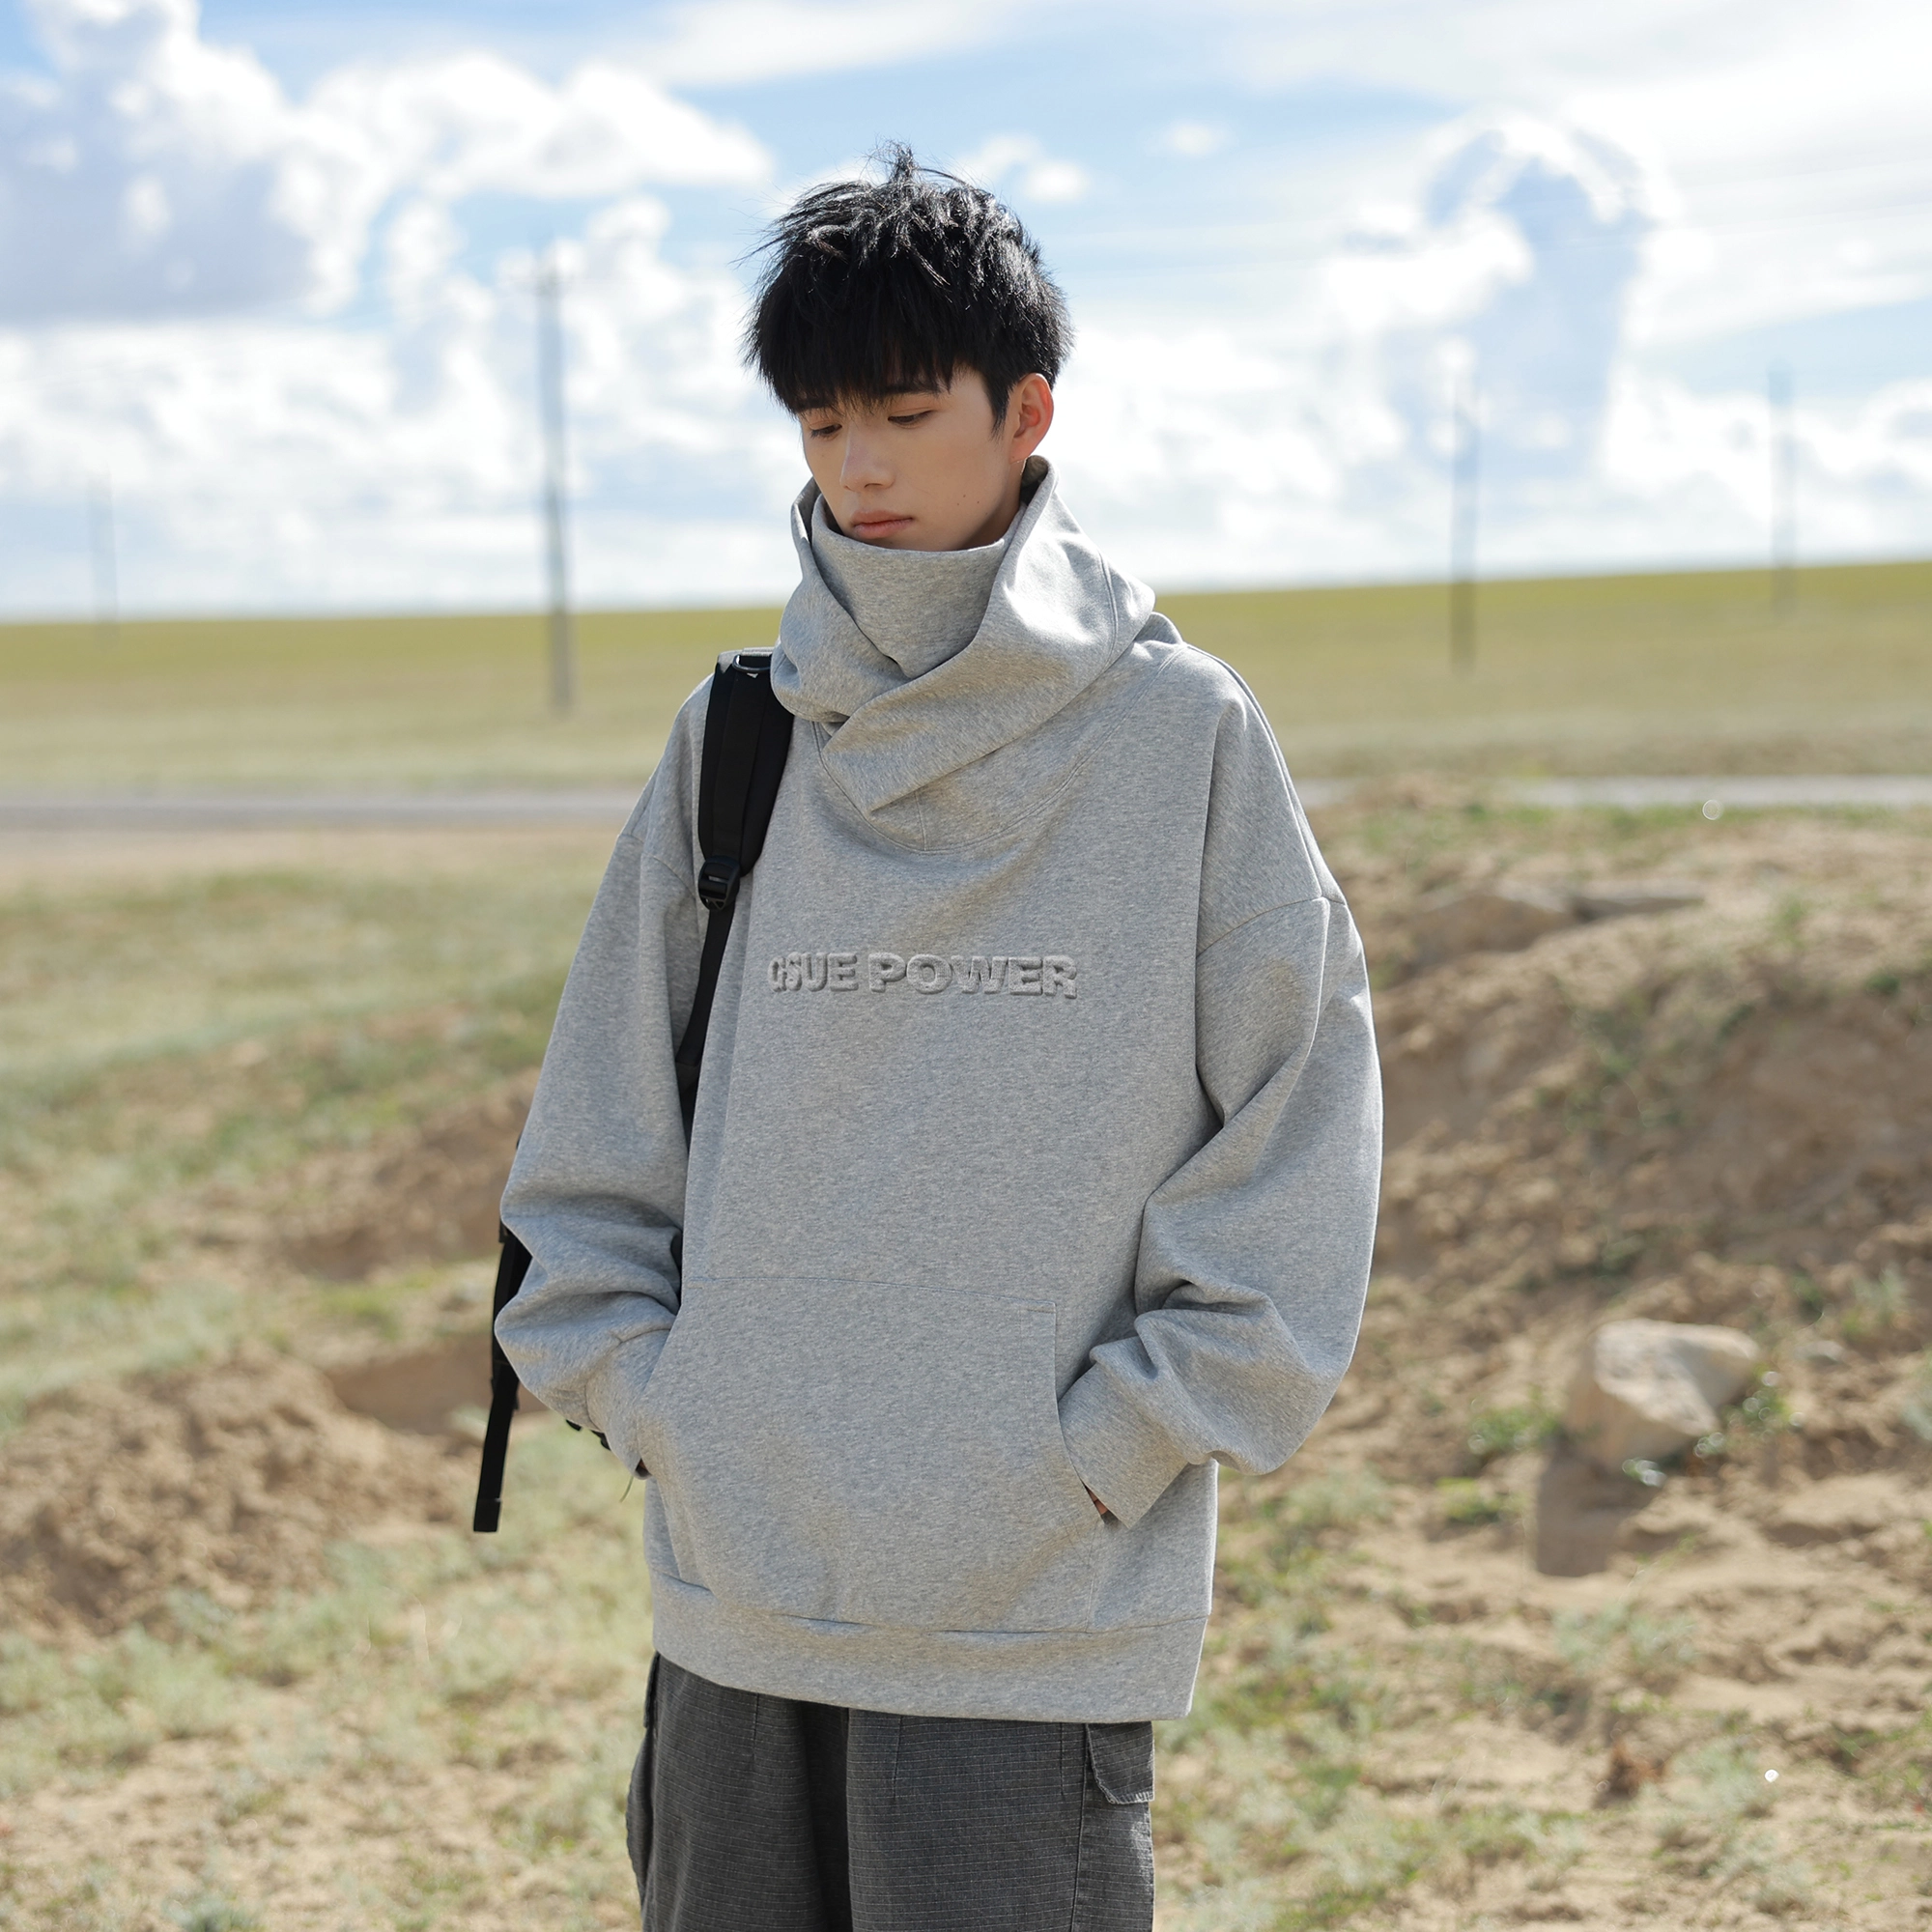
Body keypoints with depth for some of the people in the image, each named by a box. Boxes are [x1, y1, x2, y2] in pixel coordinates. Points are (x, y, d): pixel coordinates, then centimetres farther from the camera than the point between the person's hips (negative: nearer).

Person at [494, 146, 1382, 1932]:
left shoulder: (1184, 737, -3)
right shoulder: (738, 740, 6)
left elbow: (1295, 1119, -4)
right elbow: (598, 1137, 12)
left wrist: (1098, 1453, -8)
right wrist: (641, 1395, 0)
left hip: (1040, 1624, -3)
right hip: (732, 1604, 4)